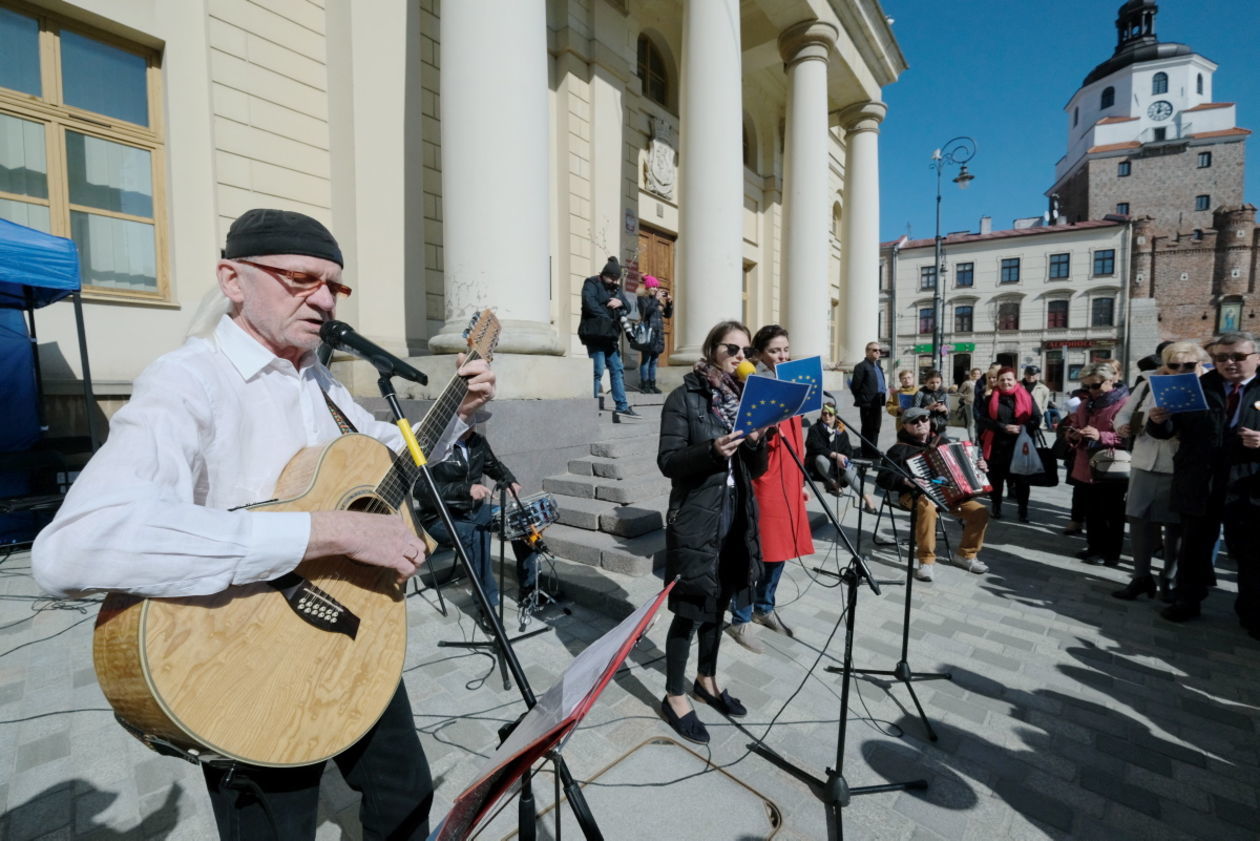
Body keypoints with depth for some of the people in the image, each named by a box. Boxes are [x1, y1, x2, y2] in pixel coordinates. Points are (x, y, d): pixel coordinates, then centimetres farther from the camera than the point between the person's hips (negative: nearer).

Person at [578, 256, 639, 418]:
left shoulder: (616, 288, 21)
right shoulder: (592, 284, -1)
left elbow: (627, 307, 14)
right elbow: (589, 303, -18)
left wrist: (620, 302, -8)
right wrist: (607, 317, -17)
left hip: (610, 335, 8)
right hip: (595, 334, -8)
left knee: (617, 370, 9)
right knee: (598, 371, -9)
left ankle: (622, 407, 14)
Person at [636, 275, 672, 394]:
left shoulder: (658, 300, 16)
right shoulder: (643, 298, -1)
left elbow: (668, 314, 16)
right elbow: (646, 311, -18)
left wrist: (669, 303, 1)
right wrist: (656, 299, -17)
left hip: (658, 334, 7)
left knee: (654, 360, 9)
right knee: (646, 359, -6)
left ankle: (652, 384, 14)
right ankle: (644, 384, -3)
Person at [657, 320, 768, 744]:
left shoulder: (746, 398, 9)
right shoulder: (683, 398, -8)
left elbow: (759, 470, 8)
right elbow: (667, 461, -14)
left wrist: (755, 442, -12)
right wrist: (711, 451, -29)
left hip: (737, 516, 6)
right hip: (696, 517, -6)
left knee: (718, 602, 18)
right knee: (691, 608, 2)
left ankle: (706, 679, 38)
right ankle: (674, 696, 21)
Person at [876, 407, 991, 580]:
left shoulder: (942, 442, 14)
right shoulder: (900, 449, -5)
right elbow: (883, 478, -13)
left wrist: (979, 466, 8)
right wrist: (905, 480, -28)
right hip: (916, 495, -6)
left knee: (980, 513, -9)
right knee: (928, 509, -37)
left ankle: (967, 555, 12)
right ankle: (926, 561, -23)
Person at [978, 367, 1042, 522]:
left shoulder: (1026, 397, 5)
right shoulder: (991, 398, 4)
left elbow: (1037, 418, 1)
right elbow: (984, 419, -4)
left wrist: (1022, 428, -17)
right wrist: (1003, 427, -18)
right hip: (996, 445, 0)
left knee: (1021, 478, 3)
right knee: (996, 478, 6)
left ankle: (1023, 510, 16)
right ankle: (996, 508, 20)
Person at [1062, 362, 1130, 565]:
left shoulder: (1125, 404, -11)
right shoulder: (1086, 404, 13)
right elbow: (1072, 425, 19)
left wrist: (1100, 436, -28)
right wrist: (1073, 434, -2)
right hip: (1086, 468, 7)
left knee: (1112, 514, 5)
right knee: (1091, 512, 15)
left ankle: (1111, 553, 16)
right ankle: (1094, 547, 26)